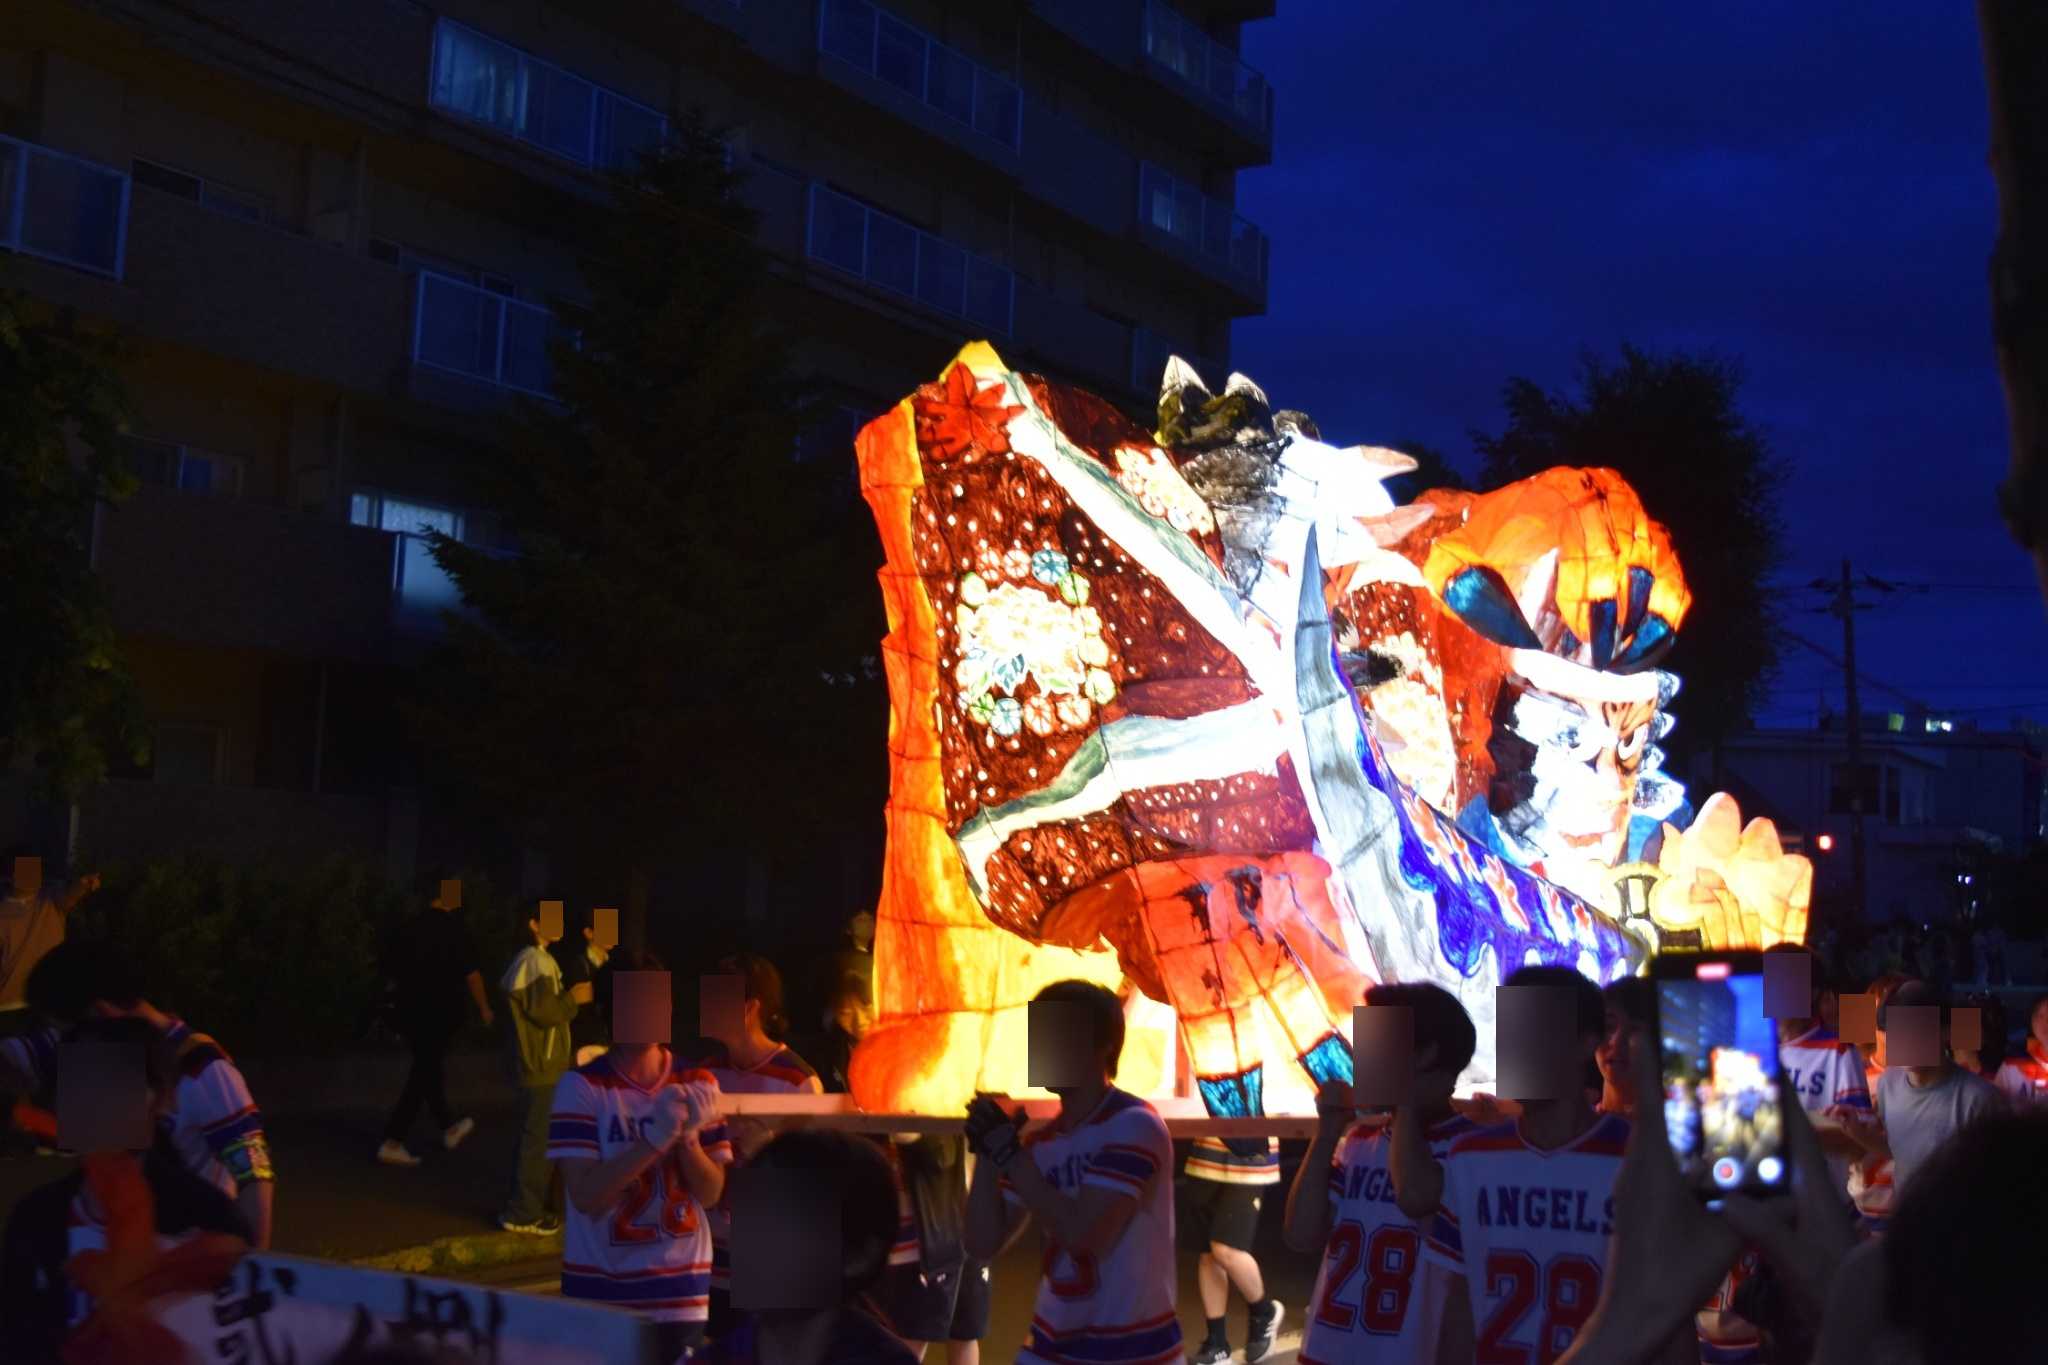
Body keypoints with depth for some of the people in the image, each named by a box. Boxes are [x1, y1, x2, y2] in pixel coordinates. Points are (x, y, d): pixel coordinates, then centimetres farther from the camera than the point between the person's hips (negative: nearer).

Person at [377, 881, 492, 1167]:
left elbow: (396, 973, 12)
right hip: (440, 1013, -6)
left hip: (409, 1011, 6)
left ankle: (449, 1128, 34)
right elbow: (471, 974, -9)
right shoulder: (454, 928, -11)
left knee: (429, 1069, 19)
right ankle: (392, 1143, -6)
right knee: (423, 1075, -2)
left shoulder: (412, 926, 3)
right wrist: (484, 1009, 3)